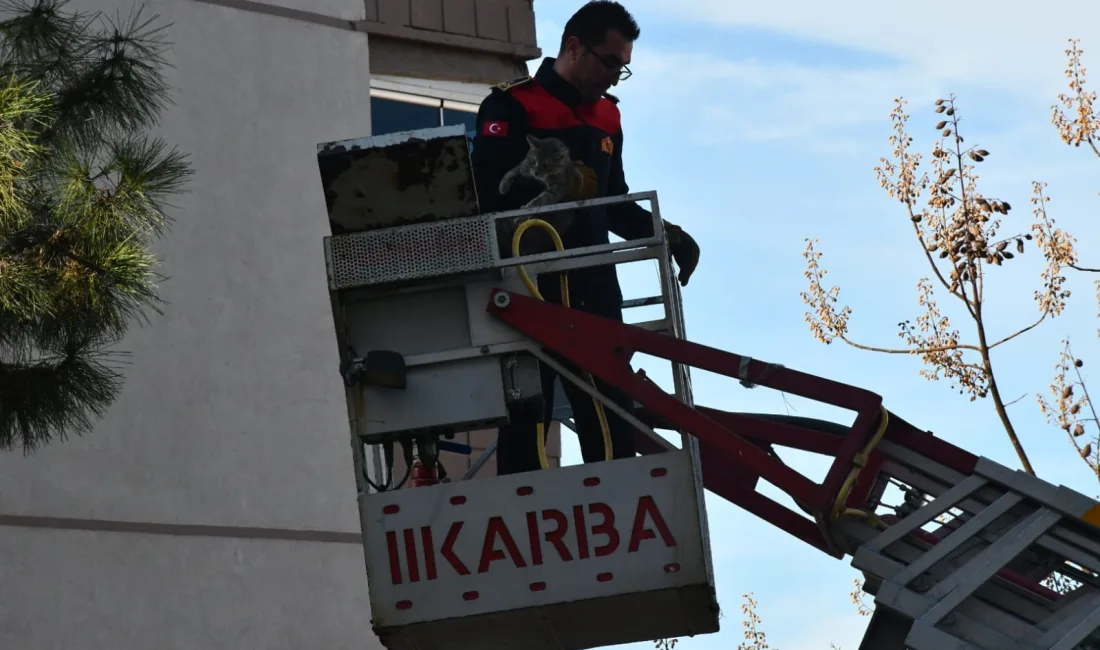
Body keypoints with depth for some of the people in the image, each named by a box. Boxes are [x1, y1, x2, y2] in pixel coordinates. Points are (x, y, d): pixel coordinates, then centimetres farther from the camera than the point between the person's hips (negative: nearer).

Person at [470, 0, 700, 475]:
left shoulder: (606, 117, 16)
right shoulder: (513, 107, -6)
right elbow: (487, 191, -16)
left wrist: (664, 235, 7)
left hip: (592, 288, 7)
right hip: (529, 289, -7)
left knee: (612, 416, 7)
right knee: (526, 417, -4)